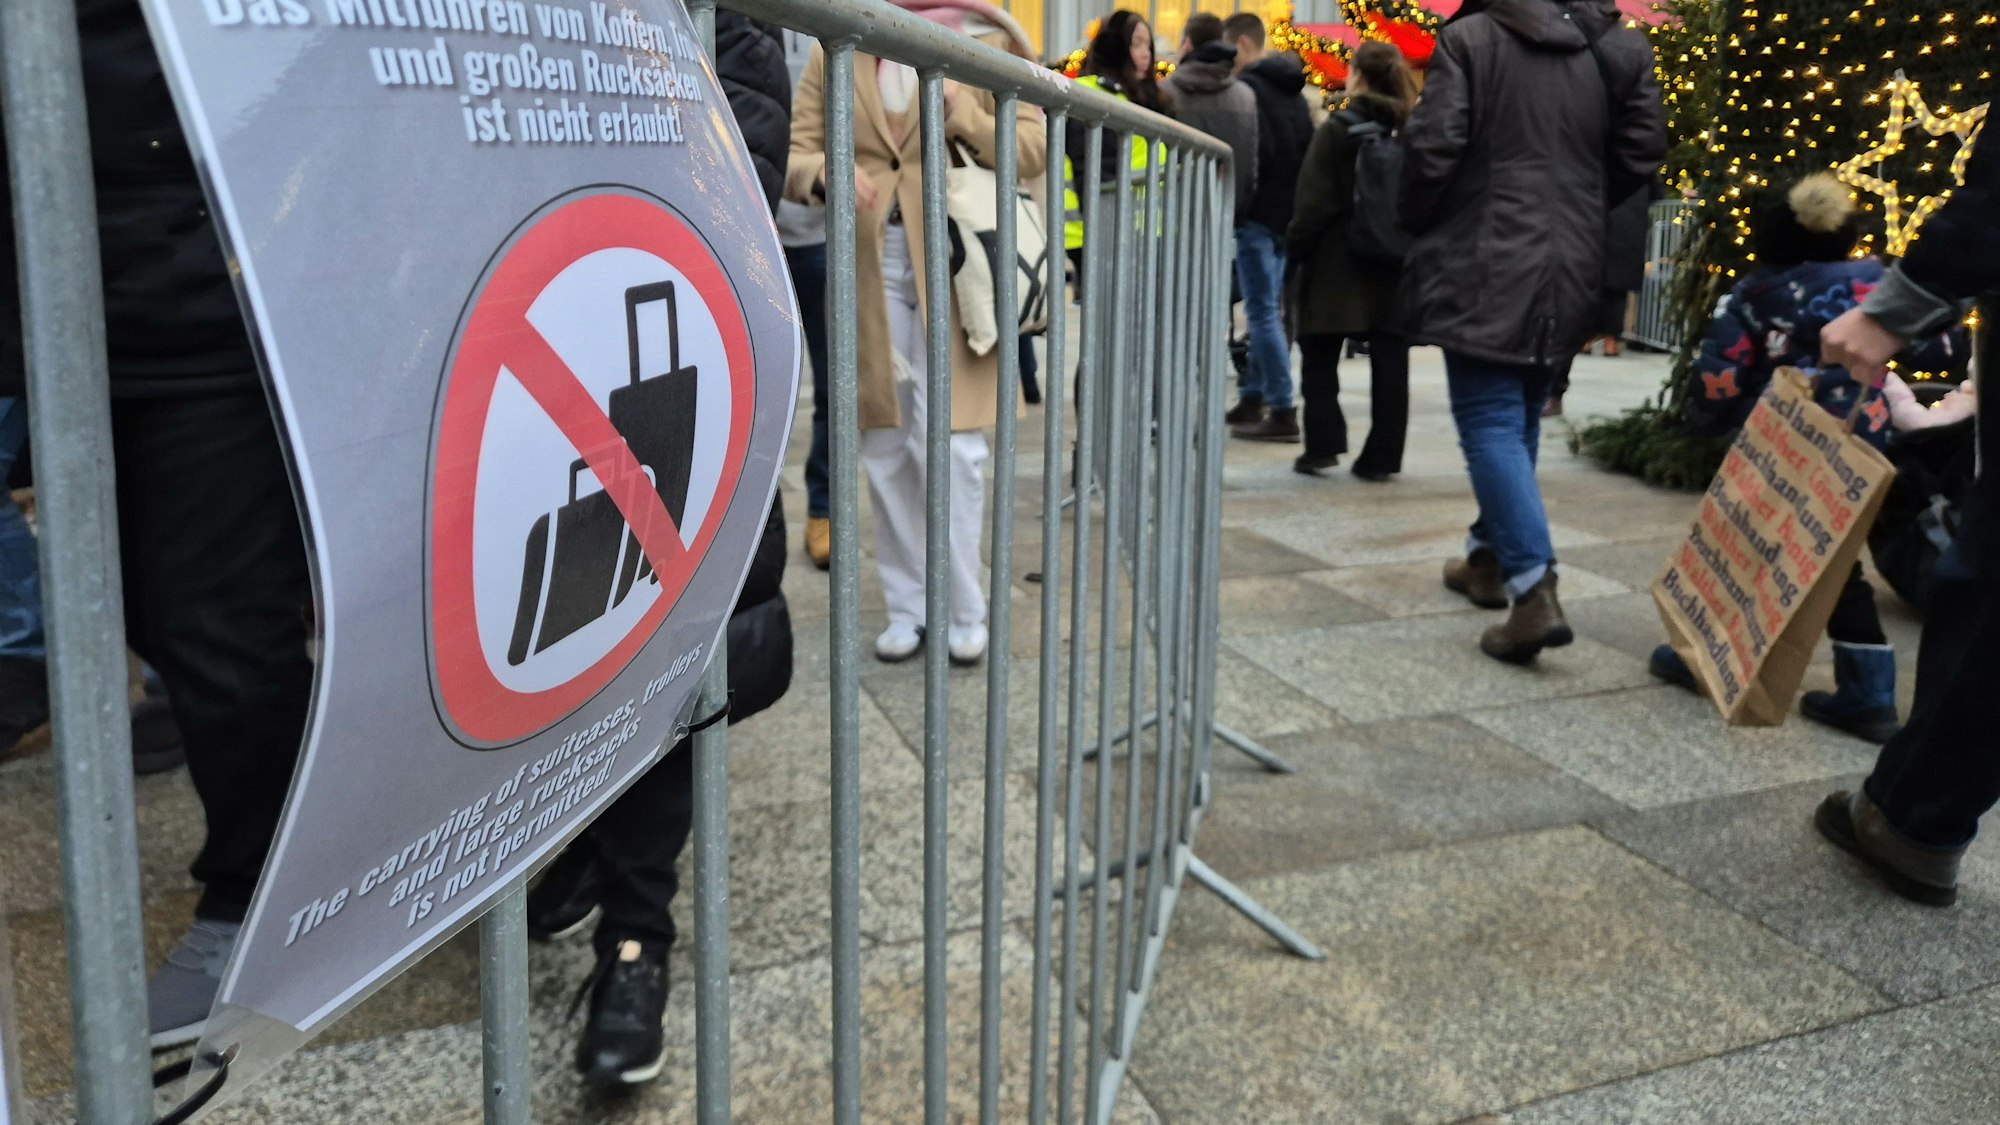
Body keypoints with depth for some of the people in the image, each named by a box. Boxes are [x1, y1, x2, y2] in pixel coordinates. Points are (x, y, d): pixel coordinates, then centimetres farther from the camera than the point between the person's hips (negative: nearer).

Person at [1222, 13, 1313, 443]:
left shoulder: (1247, 87, -11)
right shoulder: (1291, 87, 16)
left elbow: (1255, 151, -21)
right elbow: (1309, 149, 17)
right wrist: (1292, 196, 17)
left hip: (1259, 213, -9)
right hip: (1290, 212, 9)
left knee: (1263, 313, -7)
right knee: (1268, 310, 14)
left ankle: (1283, 412, -9)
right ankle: (1255, 399, 21)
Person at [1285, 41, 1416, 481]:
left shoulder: (1336, 129, -8)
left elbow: (1314, 201, -10)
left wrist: (1295, 249, -1)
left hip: (1338, 264, -4)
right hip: (1395, 264, 4)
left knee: (1320, 359, 8)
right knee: (1389, 362, 6)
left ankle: (1323, 443, 1)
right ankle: (1381, 455, 7)